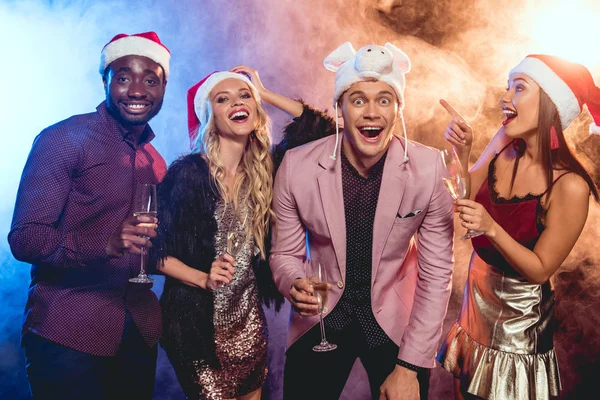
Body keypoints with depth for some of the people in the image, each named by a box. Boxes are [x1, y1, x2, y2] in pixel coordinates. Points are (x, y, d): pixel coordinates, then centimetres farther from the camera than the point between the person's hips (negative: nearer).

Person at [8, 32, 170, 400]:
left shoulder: (155, 162, 10)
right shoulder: (64, 140, -9)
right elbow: (24, 238, -14)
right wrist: (106, 243, -30)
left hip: (138, 335, 6)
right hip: (68, 335, -6)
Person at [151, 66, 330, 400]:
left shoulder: (265, 169, -1)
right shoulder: (186, 172, -13)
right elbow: (156, 251, -10)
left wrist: (265, 93, -3)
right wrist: (203, 278, -24)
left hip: (249, 320, 5)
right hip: (195, 320, -4)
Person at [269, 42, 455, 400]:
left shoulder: (429, 169, -17)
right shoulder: (296, 166, -15)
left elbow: (436, 274, -11)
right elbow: (285, 253, -1)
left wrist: (410, 367, -13)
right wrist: (295, 284, -24)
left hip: (397, 325, -1)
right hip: (320, 320, 1)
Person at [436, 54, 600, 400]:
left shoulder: (570, 186, -27)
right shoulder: (505, 142, -11)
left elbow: (541, 269, -20)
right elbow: (466, 201, -2)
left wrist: (491, 228, -33)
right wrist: (462, 152, -17)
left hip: (519, 312, -5)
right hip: (479, 294, 5)